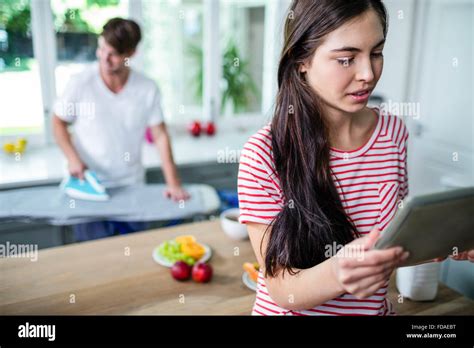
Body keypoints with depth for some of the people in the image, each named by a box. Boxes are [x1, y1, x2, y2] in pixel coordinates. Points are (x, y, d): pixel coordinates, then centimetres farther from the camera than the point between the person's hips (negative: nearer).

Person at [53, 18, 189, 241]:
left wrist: (173, 183, -10)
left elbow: (160, 136, -5)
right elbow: (59, 122, 2)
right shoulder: (80, 84, -11)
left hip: (132, 187, 1)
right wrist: (73, 158, -13)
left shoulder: (148, 89, -9)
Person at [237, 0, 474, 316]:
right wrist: (336, 274, -38)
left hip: (375, 307, 5)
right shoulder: (263, 153, -23)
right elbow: (282, 290, -20)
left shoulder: (393, 133, -8)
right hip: (289, 310, -4)